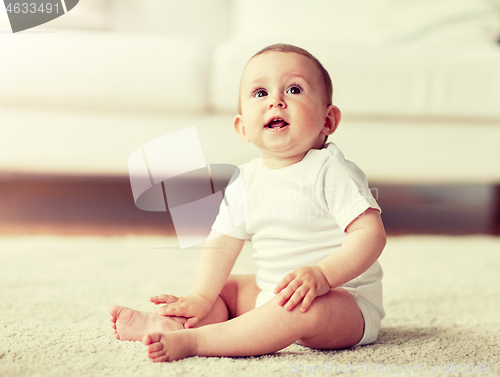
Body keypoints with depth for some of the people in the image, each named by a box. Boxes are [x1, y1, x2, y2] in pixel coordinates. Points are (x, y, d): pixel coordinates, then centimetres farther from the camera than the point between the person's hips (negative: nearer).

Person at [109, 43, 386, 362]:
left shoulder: (330, 171, -15)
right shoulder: (246, 180, 5)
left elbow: (370, 233, -22)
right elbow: (224, 242, 7)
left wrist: (322, 275, -35)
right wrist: (200, 298, -5)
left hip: (347, 300, -7)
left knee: (306, 308, -36)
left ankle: (191, 340, -38)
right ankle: (167, 324, -20)